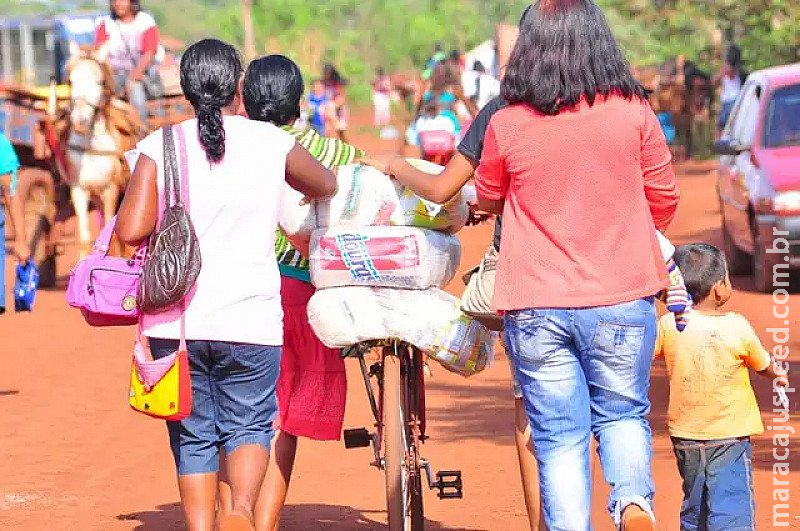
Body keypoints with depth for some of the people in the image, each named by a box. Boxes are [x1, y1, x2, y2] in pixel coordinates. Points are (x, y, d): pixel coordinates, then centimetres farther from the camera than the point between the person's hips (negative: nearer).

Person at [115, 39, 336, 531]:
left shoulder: (160, 145, -2)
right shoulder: (274, 143, 0)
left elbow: (131, 230, -10)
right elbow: (326, 186, 19)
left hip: (174, 321, 1)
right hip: (250, 321, -1)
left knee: (193, 438, 14)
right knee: (249, 426, 12)